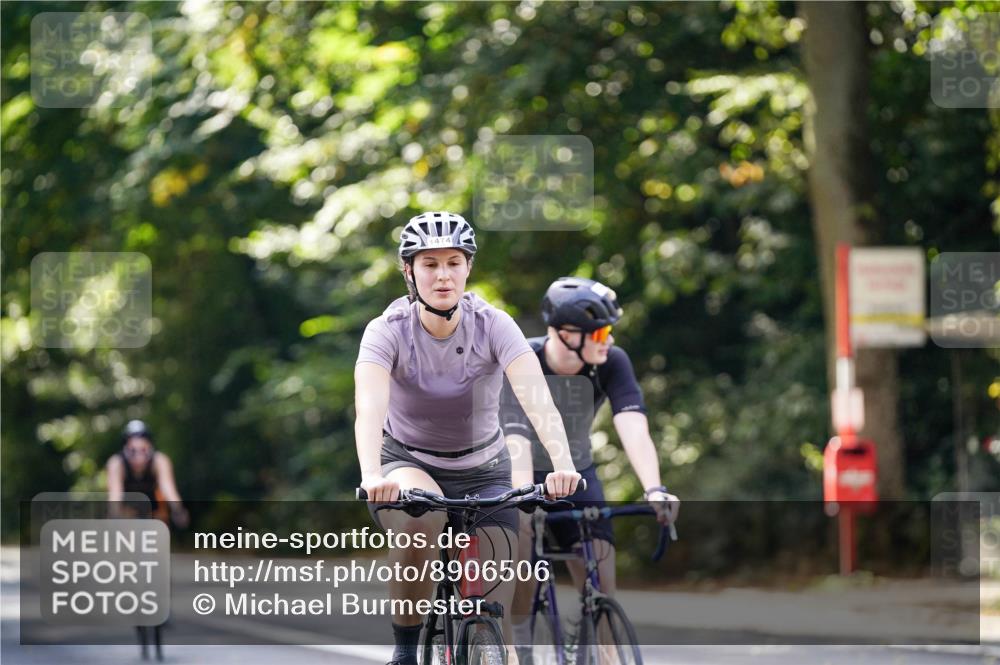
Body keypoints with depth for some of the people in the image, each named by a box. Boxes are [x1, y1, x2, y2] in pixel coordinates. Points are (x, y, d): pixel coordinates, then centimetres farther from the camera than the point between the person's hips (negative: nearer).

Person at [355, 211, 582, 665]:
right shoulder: (389, 330, -20)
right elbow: (369, 407, -36)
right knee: (420, 522, -37)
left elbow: (538, 400, -31)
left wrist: (562, 466, -50)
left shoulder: (493, 326, -18)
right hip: (408, 463, -2)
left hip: (483, 471, 2)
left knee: (494, 616, -9)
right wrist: (372, 476, -55)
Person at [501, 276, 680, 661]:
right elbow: (516, 440, -40)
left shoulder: (611, 363, -21)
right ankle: (519, 645, -12)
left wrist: (654, 489, -50)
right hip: (514, 473, -3)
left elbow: (633, 427, -34)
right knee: (520, 537, -31)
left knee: (600, 584, -11)